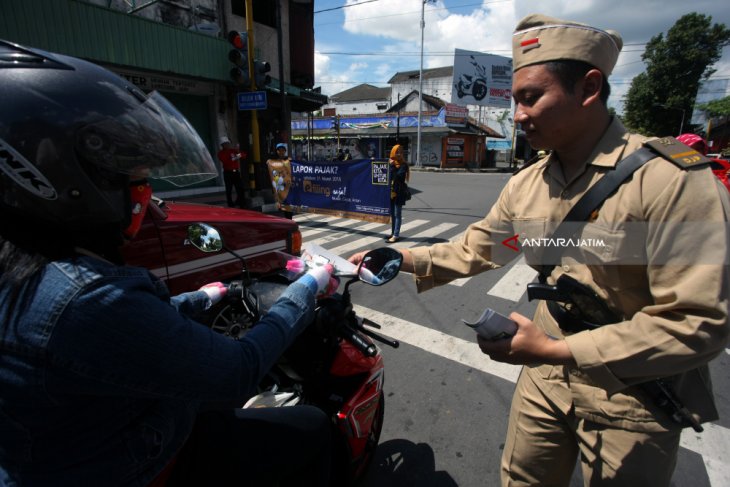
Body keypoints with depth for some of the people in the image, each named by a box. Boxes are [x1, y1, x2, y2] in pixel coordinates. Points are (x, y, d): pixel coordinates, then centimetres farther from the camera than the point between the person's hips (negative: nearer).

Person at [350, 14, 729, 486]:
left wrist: (555, 350, -27)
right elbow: (473, 250, 2)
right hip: (545, 379, 5)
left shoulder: (670, 178, -23)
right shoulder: (526, 185, -3)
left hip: (635, 400, -4)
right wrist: (398, 258, -9)